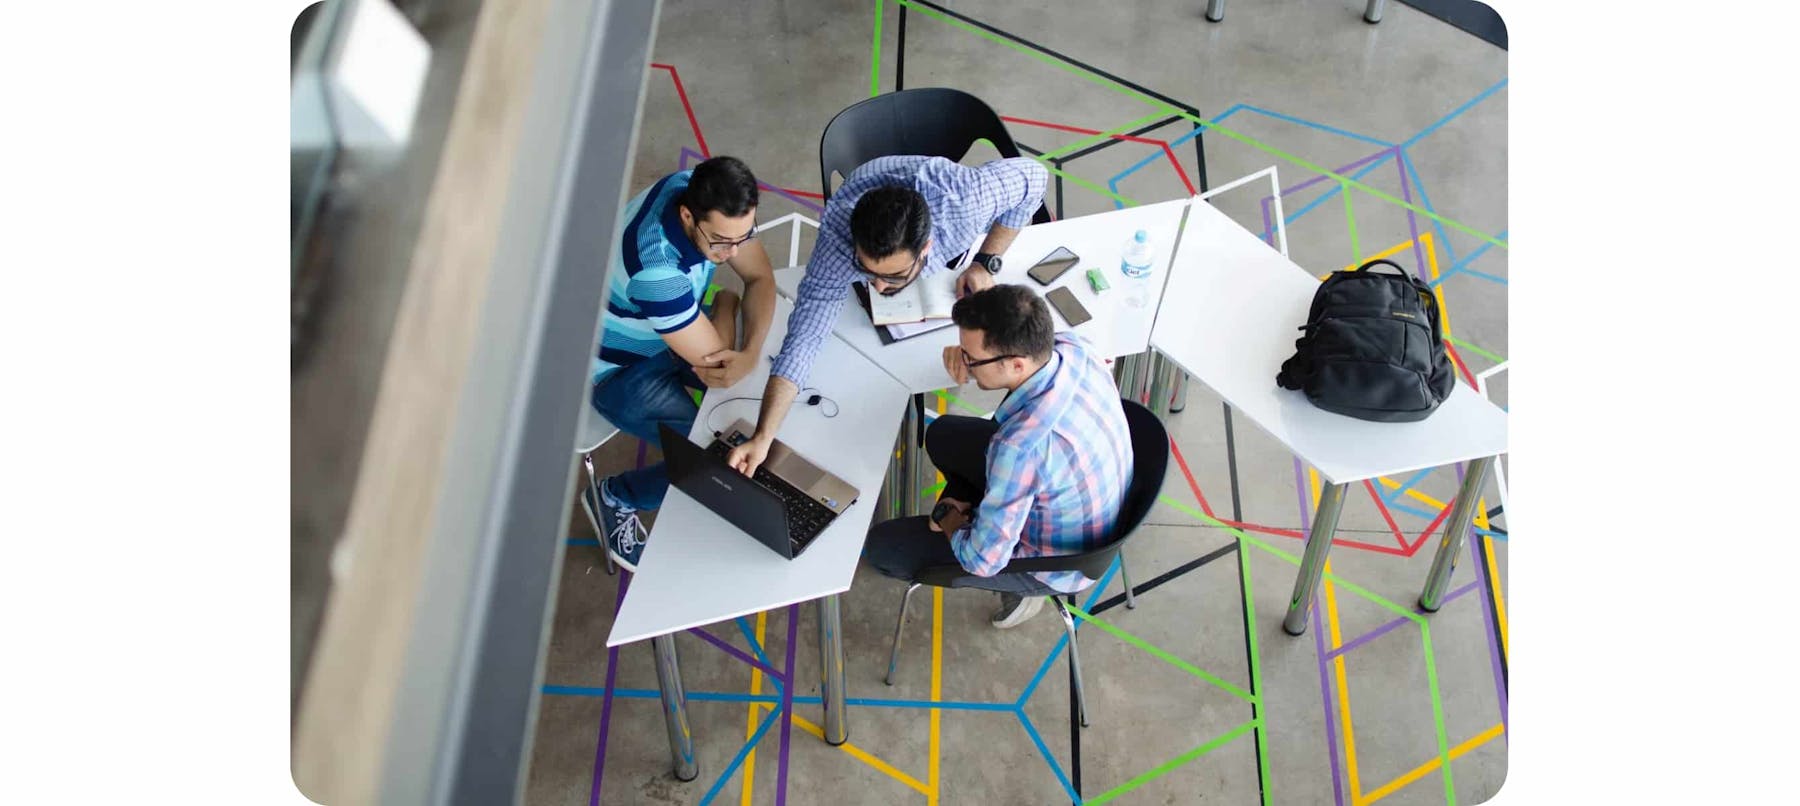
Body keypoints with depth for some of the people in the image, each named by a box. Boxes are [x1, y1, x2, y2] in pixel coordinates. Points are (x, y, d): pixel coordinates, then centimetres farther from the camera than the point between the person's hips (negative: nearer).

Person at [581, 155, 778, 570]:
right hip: (620, 368, -7)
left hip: (674, 330, 7)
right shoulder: (656, 268, -43)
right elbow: (714, 362, -32)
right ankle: (613, 498, 10)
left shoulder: (710, 196, -21)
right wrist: (725, 303, -13)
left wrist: (751, 353, -28)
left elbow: (760, 277, -11)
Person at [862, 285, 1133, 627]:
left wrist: (951, 524, -8)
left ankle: (1020, 587, 12)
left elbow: (982, 560, -30)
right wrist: (971, 353, -15)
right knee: (942, 435, 19)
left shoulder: (1022, 445, -43)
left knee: (880, 547, -1)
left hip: (1055, 559, -7)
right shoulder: (1072, 345, -22)